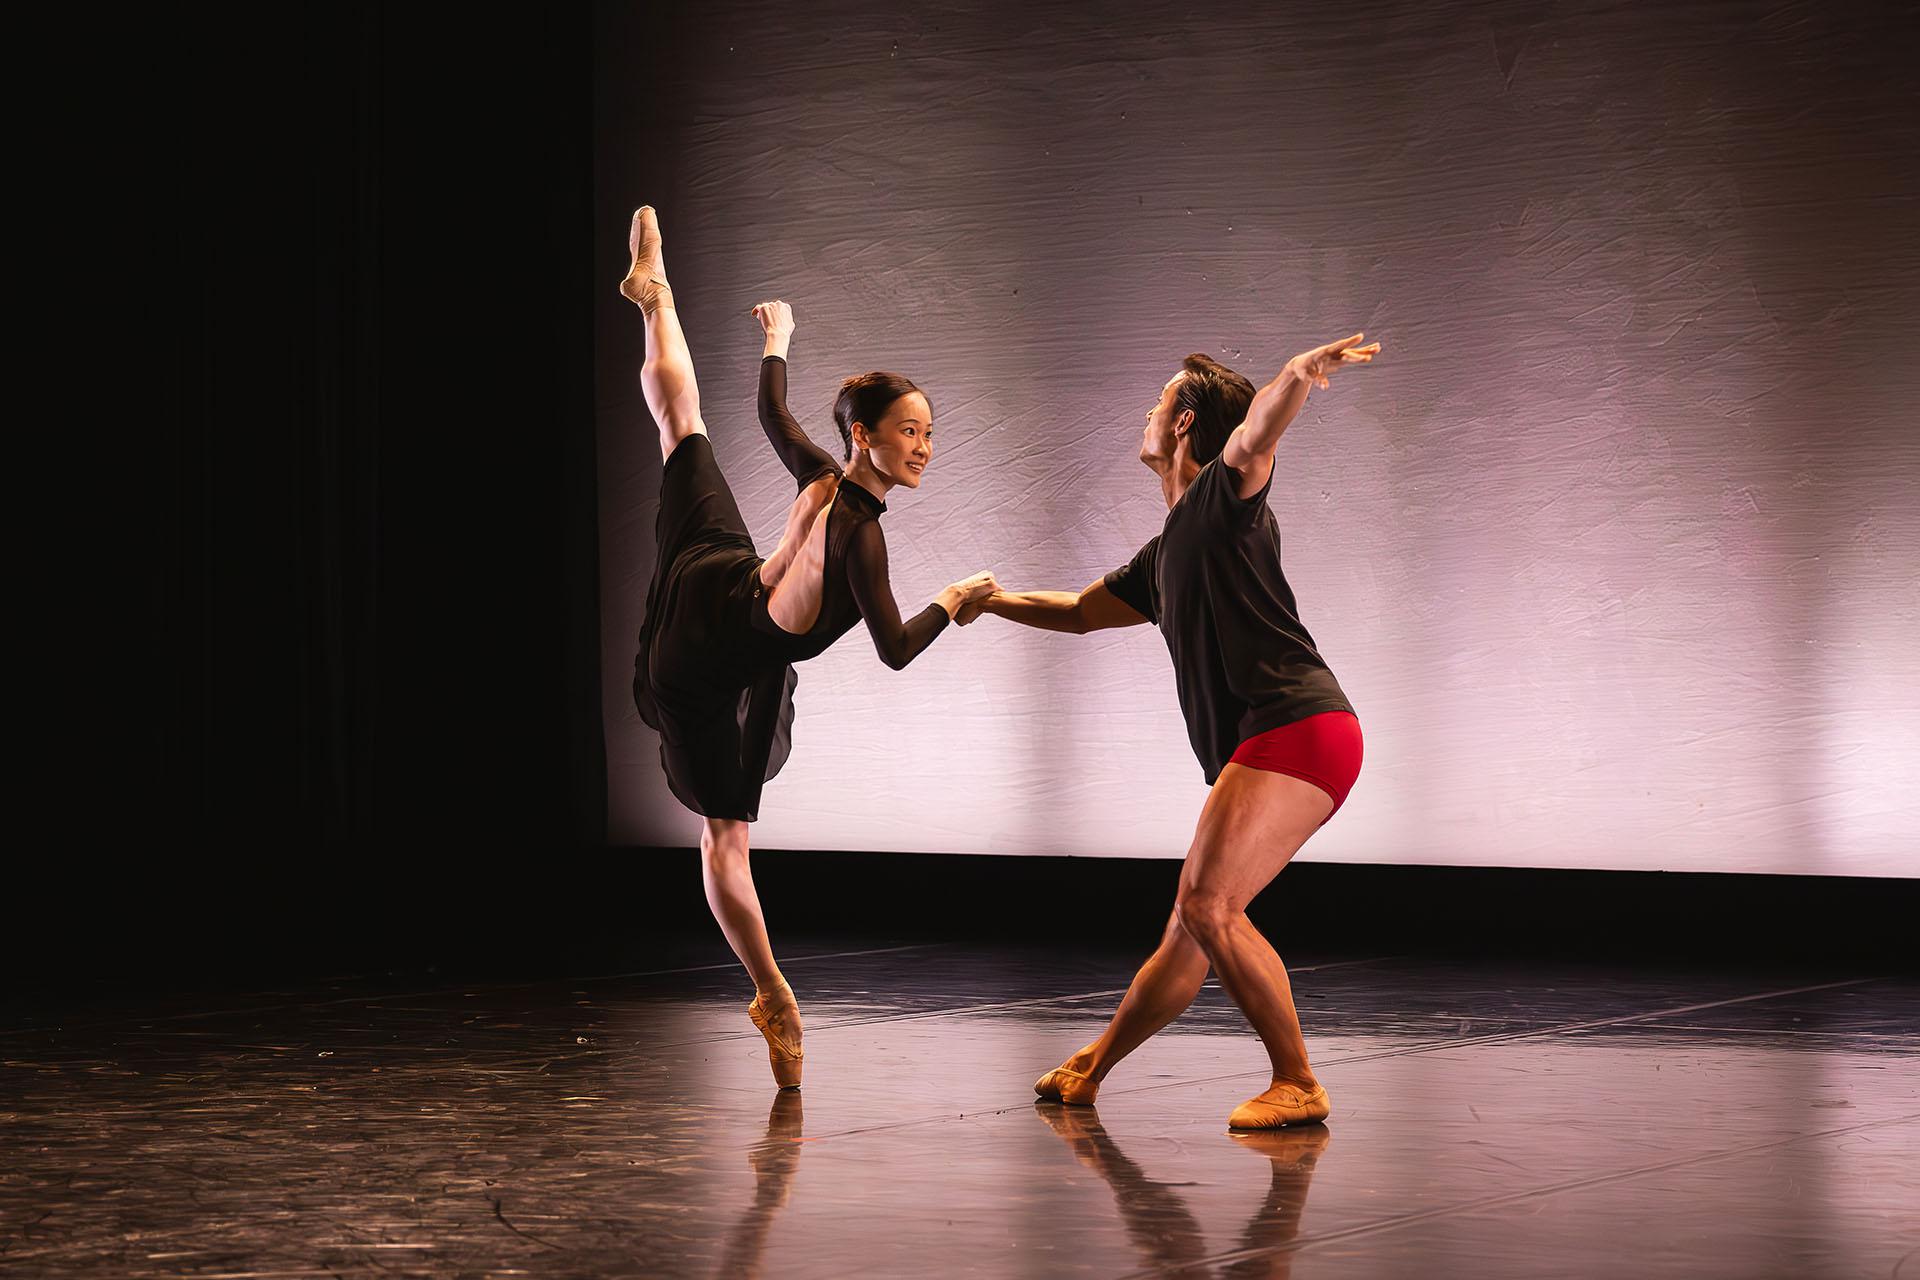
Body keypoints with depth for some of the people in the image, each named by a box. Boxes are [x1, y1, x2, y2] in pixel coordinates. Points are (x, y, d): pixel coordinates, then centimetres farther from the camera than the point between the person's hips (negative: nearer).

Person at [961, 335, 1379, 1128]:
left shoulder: (1225, 494, 1)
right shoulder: (1166, 555, 28)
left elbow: (1255, 433, -24)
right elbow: (1084, 612, 45)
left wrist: (1297, 377, -44)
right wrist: (993, 602, 48)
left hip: (1296, 727, -9)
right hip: (1263, 748, 9)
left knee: (1207, 905, -19)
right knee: (1191, 926, 18)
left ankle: (1297, 1085, -17)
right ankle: (1089, 1071, 29)